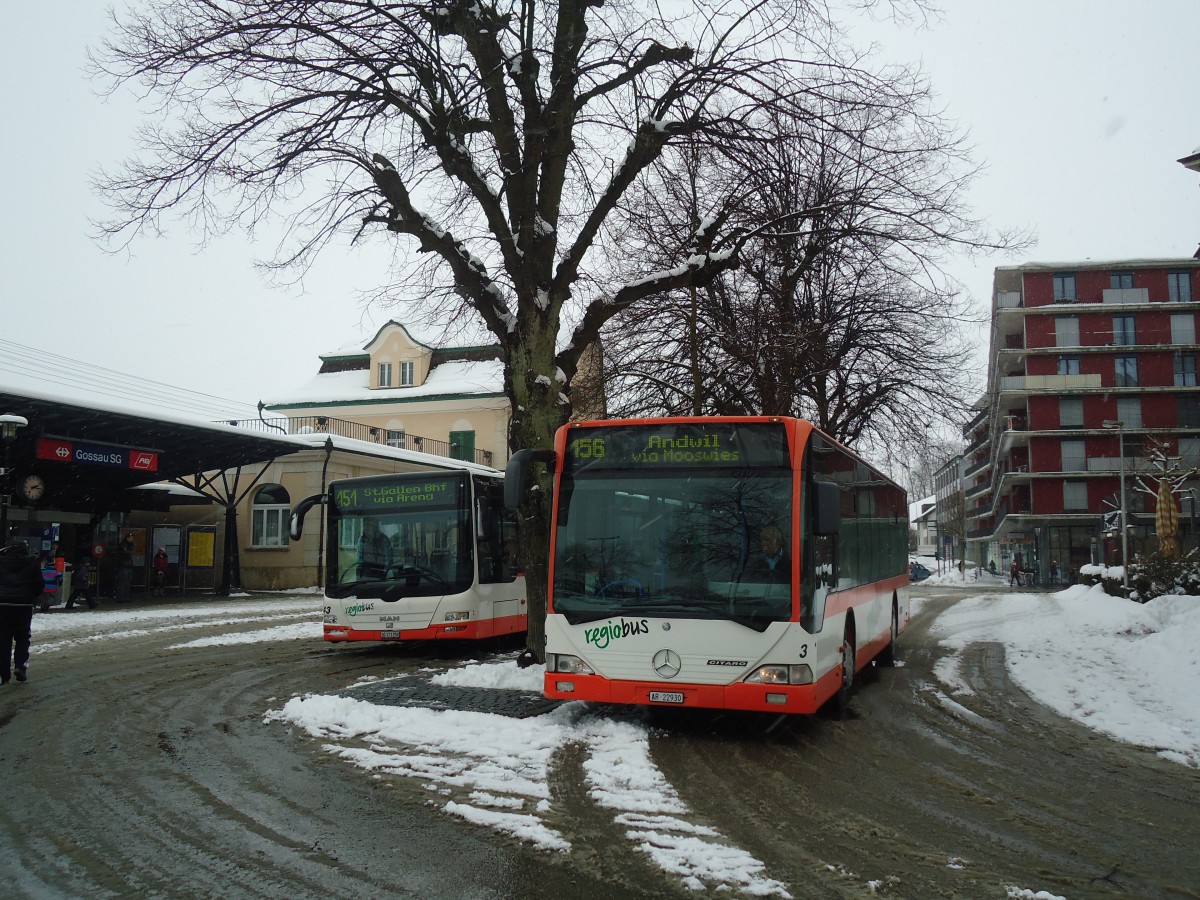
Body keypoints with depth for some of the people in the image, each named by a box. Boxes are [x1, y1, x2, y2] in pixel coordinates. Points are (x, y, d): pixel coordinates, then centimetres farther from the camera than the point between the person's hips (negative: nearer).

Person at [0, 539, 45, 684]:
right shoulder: (31, 562, 1)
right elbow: (39, 584, 2)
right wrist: (33, 597, 18)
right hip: (24, 604, -1)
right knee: (22, 637, 11)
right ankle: (21, 666, -6)